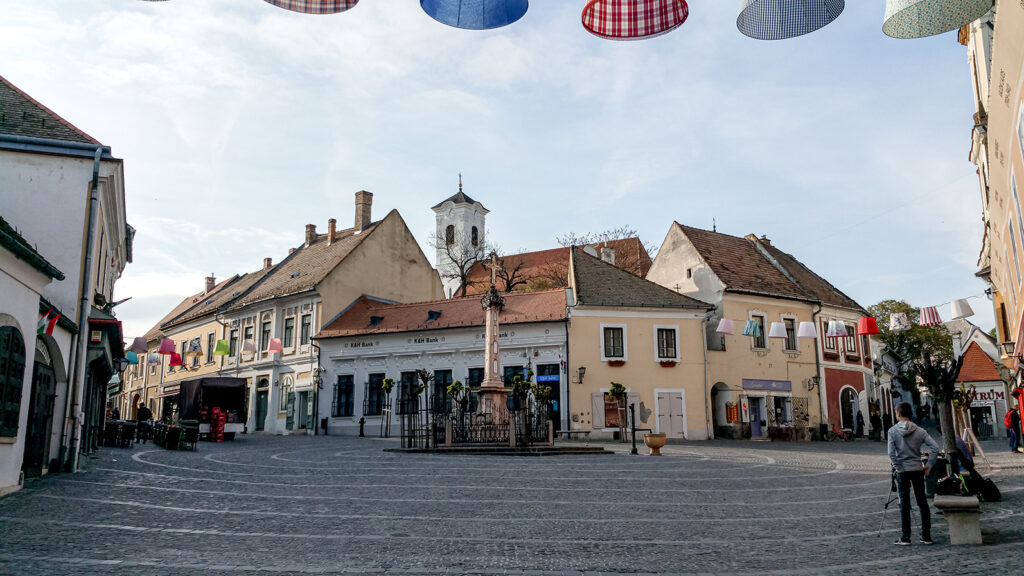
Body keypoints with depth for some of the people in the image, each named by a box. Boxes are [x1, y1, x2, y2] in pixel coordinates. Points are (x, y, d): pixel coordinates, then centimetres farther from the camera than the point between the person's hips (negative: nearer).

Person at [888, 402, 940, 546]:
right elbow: (935, 448, -5)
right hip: (917, 469, 3)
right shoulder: (919, 430, 2)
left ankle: (905, 538, 4)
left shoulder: (892, 431, -7)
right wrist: (929, 465, 1)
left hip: (902, 471, -3)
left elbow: (891, 453, -14)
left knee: (904, 504, 2)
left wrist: (898, 467, -5)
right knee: (922, 502, 11)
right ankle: (926, 536, 15)